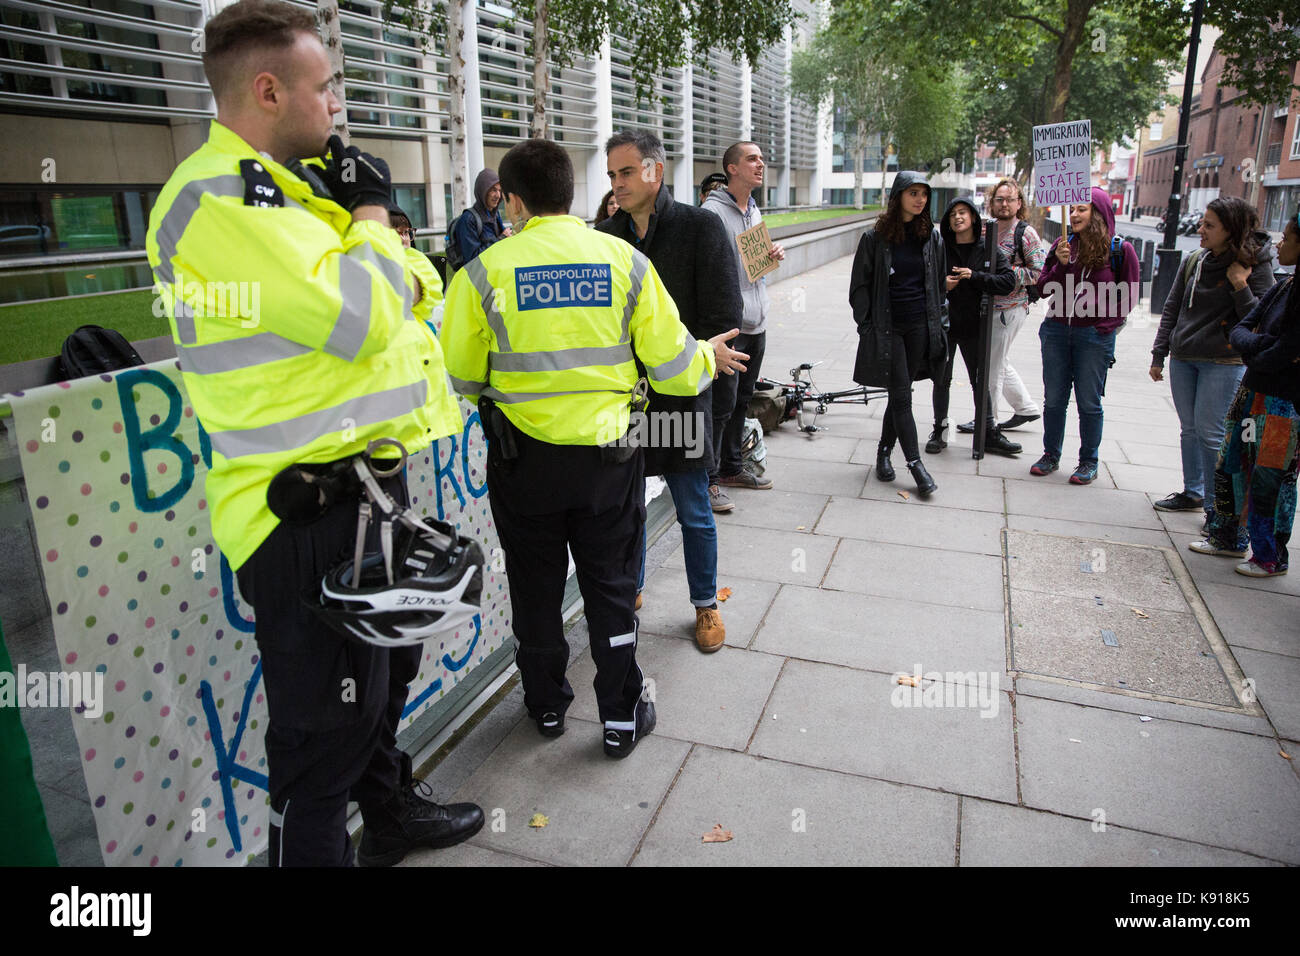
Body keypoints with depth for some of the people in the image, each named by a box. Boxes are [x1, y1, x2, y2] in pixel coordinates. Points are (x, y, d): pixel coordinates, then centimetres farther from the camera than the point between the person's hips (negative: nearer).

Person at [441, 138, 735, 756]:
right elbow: (675, 369, -5)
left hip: (523, 458, 0)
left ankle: (547, 706, 36)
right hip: (609, 455, 1)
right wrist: (709, 357, 17)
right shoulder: (625, 261, -5)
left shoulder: (485, 271, -9)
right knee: (611, 587, 15)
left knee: (535, 588, 18)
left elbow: (461, 377, -2)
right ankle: (622, 717, 26)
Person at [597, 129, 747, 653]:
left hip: (679, 394, -3)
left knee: (693, 512, 8)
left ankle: (706, 604, 27)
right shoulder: (605, 234, 8)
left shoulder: (701, 227, -4)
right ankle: (629, 590, 35)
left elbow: (723, 319, -8)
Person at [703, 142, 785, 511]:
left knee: (742, 400, 17)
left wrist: (774, 253, 5)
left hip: (756, 324, 9)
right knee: (722, 404, -6)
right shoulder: (713, 211, -12)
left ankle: (732, 467, 30)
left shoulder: (755, 210, 16)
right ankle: (708, 479, 5)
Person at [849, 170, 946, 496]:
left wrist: (940, 322, 9)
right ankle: (915, 464, -1)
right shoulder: (875, 237, -2)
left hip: (921, 325, 3)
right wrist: (866, 325, -4)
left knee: (900, 394, 9)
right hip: (887, 326, -3)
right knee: (901, 395, -5)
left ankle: (884, 451, 25)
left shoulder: (932, 237, 7)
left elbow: (941, 283, 15)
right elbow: (860, 285, 1)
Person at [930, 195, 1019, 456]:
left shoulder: (988, 249, 0)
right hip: (944, 324, 0)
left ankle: (989, 434, 17)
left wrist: (974, 276, -17)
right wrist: (942, 285, -16)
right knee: (942, 381, 7)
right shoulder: (940, 248, 0)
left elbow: (1009, 280, -7)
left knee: (981, 381, 8)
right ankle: (939, 431, 18)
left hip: (974, 326, 0)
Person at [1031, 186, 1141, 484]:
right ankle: (1051, 455, 24)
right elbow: (1043, 288, 4)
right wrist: (1060, 263, -11)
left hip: (1094, 336, -3)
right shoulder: (1063, 245, 4)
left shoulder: (1120, 250, -4)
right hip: (1056, 331, 3)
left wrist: (1106, 325, -9)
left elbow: (1128, 296, 1)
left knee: (1089, 402, 4)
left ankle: (1089, 462, 17)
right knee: (1054, 399, 10)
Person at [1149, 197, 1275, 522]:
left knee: (1211, 433, -6)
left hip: (1224, 362, -5)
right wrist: (1159, 355, 11)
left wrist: (1240, 286, -21)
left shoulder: (1256, 266, -7)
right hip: (1183, 359, 5)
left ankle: (1217, 507, 4)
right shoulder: (1194, 262, 7)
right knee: (1189, 429, 13)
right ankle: (1193, 493, 27)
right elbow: (1171, 309, 13)